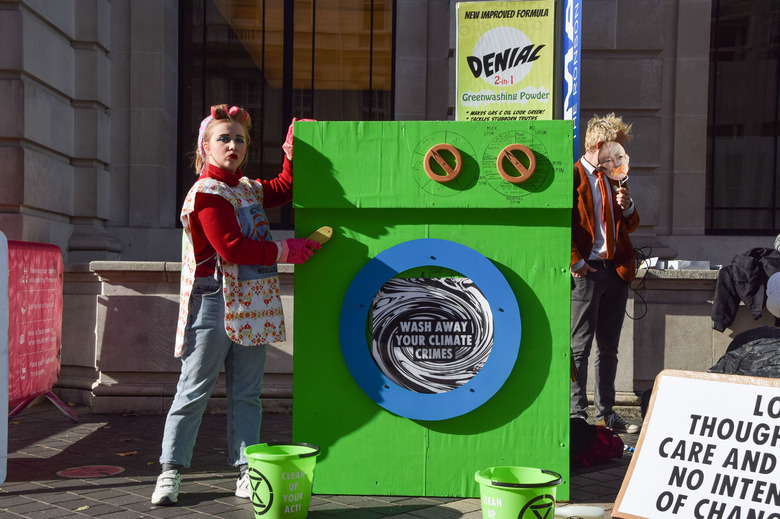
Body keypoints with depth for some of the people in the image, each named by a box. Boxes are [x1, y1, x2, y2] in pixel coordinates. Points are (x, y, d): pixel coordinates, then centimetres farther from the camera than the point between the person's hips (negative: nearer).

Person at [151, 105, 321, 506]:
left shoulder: (248, 188, 15)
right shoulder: (207, 192, -10)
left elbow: (284, 189, 34)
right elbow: (231, 248, -19)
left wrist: (291, 151, 19)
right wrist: (286, 251, -13)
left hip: (251, 306, 8)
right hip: (215, 304, -8)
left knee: (246, 394, 10)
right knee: (195, 389, 0)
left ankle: (246, 473, 18)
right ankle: (171, 470, 12)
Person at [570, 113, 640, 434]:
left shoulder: (613, 179, 19)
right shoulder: (571, 176, -6)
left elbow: (631, 226, 23)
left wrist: (627, 206, 3)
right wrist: (576, 262, -14)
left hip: (617, 271, 8)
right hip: (587, 272, -8)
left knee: (609, 348, 12)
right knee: (580, 347, -3)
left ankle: (606, 414, 20)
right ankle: (576, 414, 3)